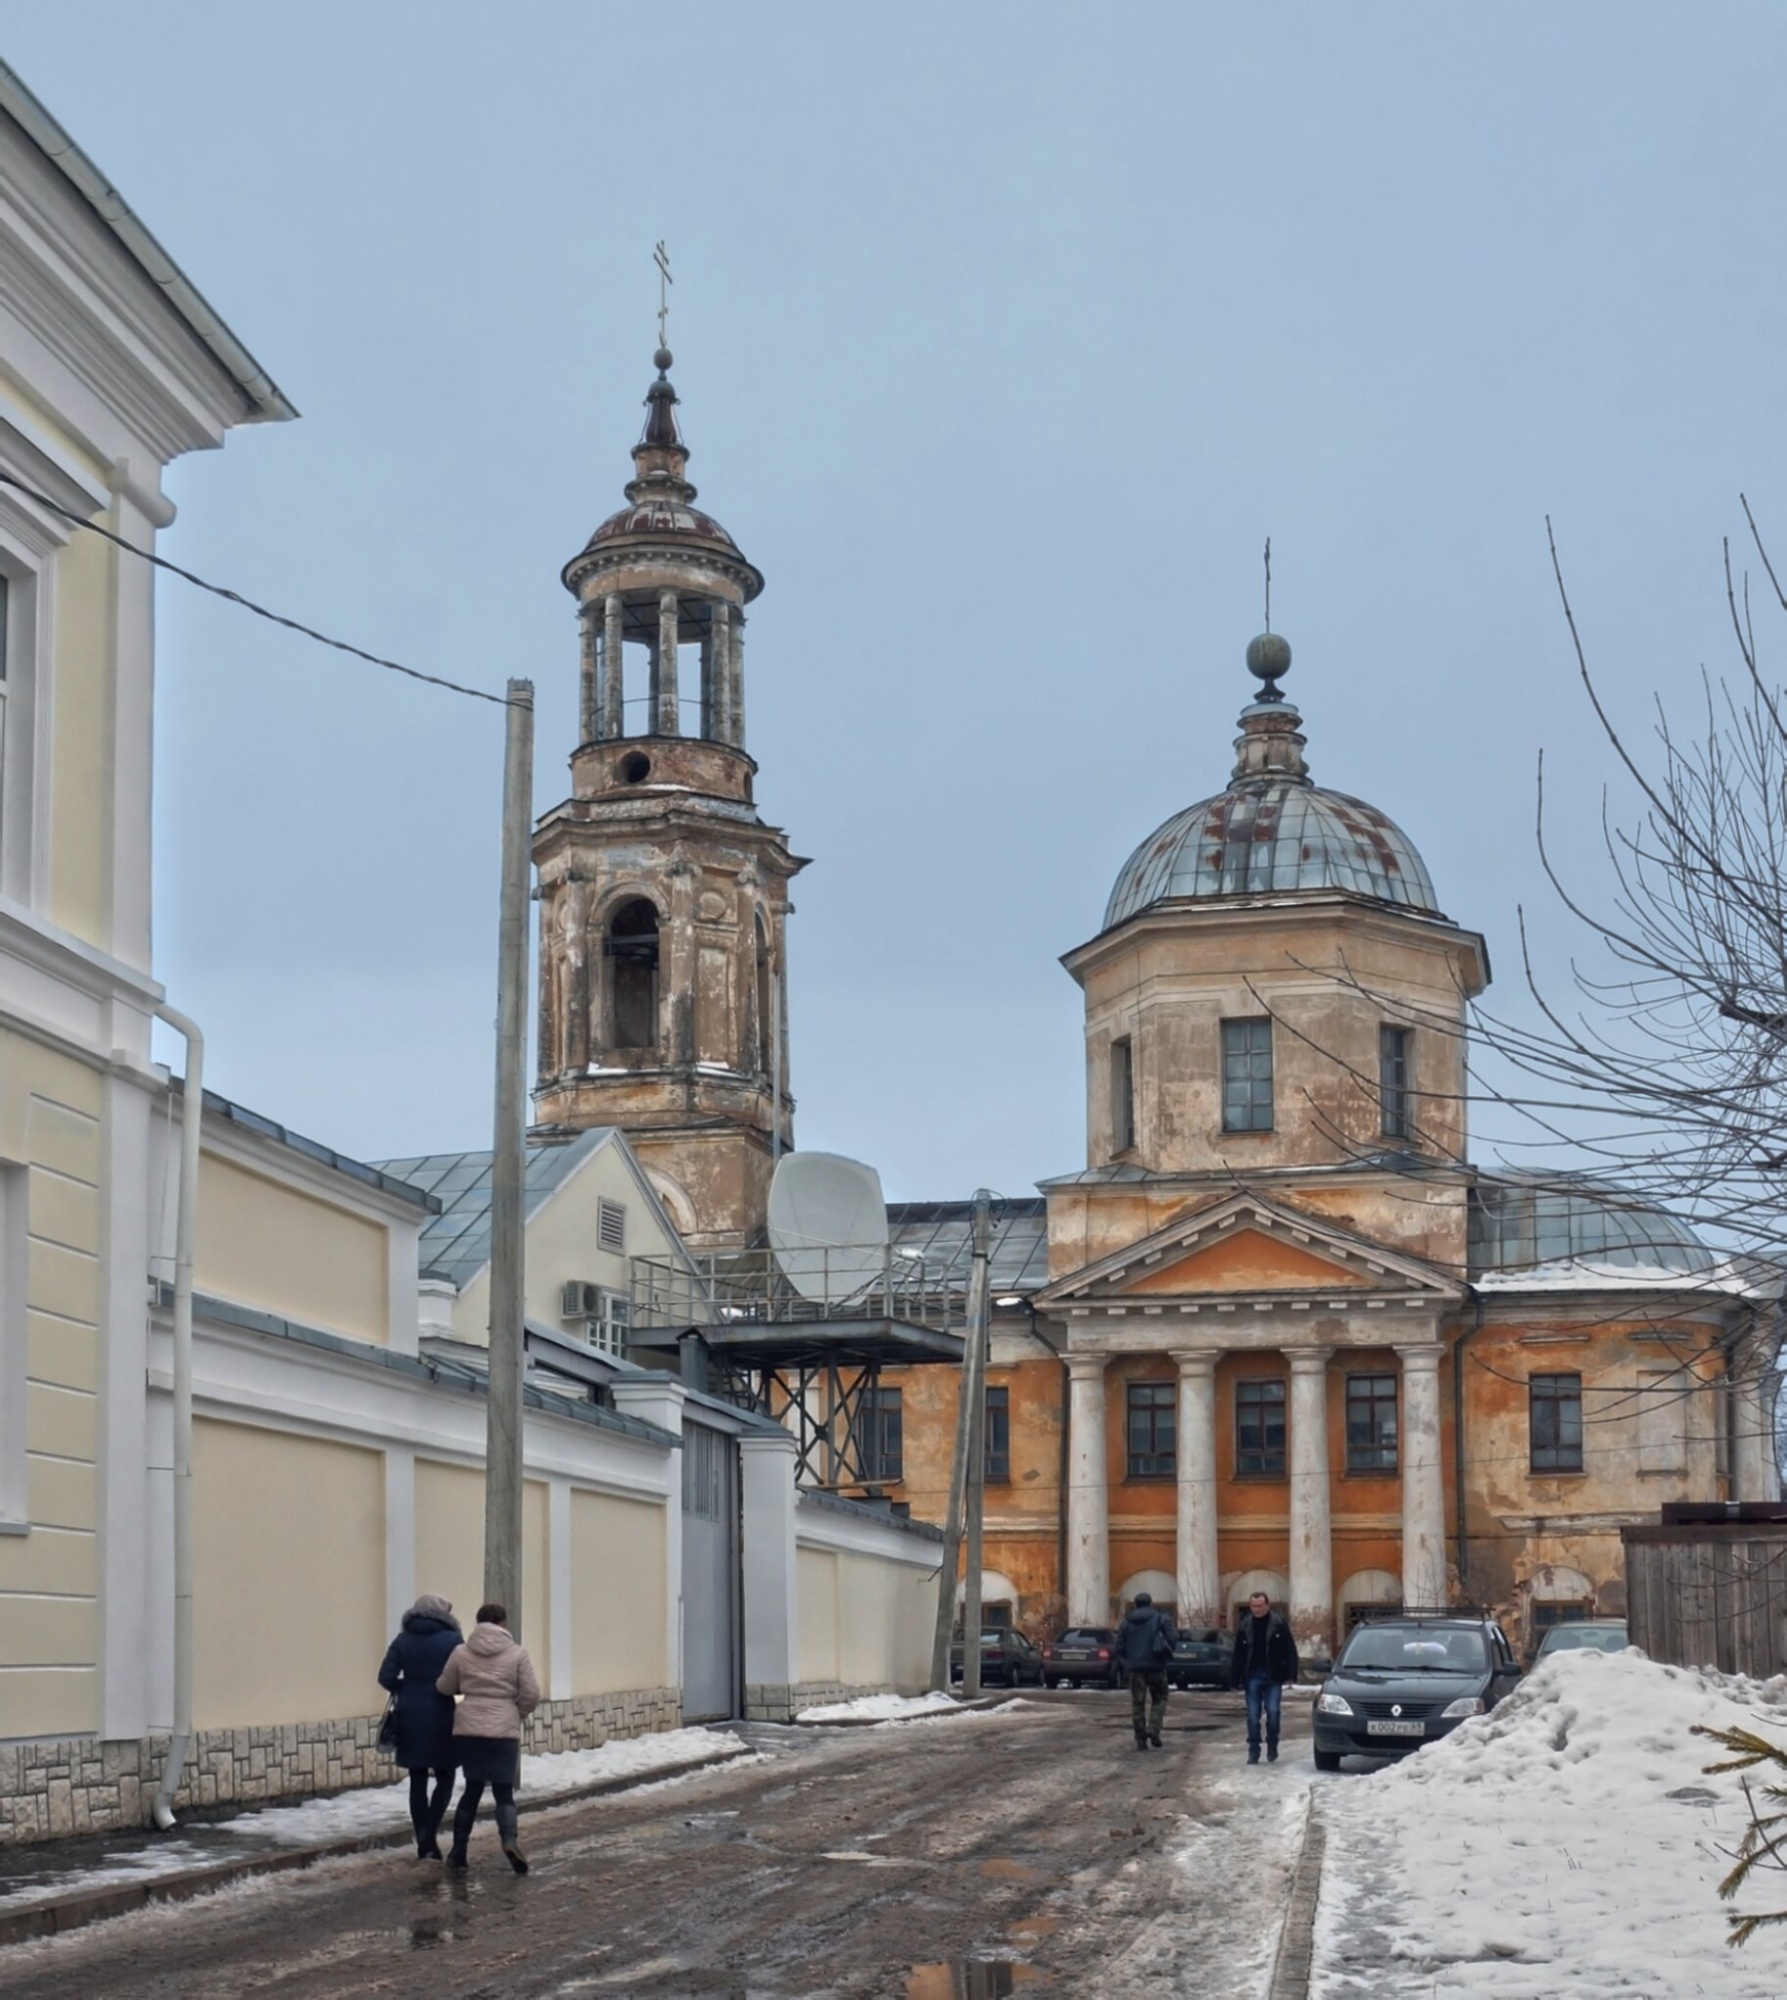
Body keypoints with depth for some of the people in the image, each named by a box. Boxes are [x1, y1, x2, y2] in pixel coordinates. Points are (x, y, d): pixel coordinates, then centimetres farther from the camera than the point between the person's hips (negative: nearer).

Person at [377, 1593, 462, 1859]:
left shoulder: (403, 1640, 5)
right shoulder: (451, 1640, -4)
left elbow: (386, 1677, -2)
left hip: (410, 1717, 3)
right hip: (440, 1716, -3)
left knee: (418, 1781, 9)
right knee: (445, 1778, 8)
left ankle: (424, 1844, 11)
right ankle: (428, 1835, -9)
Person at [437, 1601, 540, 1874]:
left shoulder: (461, 1652, 4)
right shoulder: (516, 1654, -2)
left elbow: (444, 1687, 14)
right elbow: (531, 1694, -4)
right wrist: (519, 1713, 15)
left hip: (468, 1728, 2)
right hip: (503, 1730, -2)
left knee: (473, 1788, 15)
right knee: (503, 1790, 1)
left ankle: (458, 1850, 15)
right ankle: (510, 1840, -24)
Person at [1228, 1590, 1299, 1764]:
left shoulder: (1278, 1624, -2)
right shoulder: (1245, 1626, 5)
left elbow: (1290, 1650, -1)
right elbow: (1238, 1655, 7)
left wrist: (1291, 1672, -9)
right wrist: (1234, 1678, 4)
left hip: (1273, 1676, -2)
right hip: (1252, 1676, 2)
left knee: (1273, 1712, -6)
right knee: (1253, 1715, 1)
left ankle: (1272, 1748, 14)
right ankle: (1253, 1751, 8)